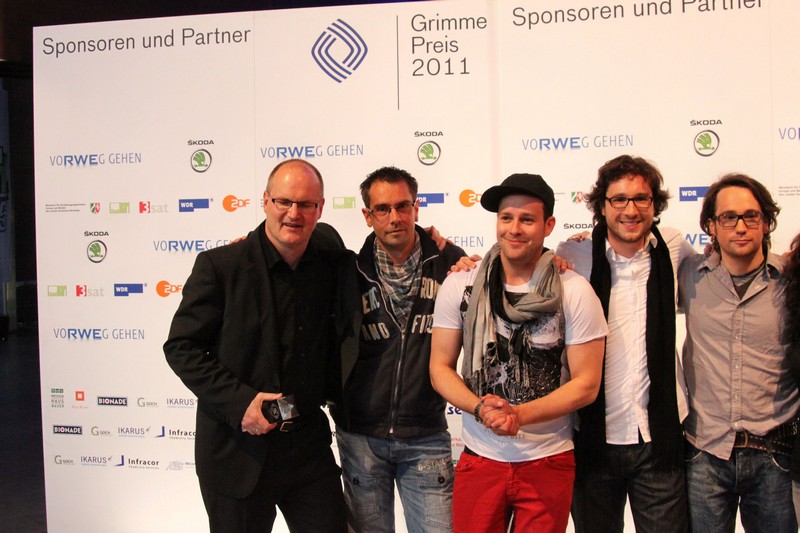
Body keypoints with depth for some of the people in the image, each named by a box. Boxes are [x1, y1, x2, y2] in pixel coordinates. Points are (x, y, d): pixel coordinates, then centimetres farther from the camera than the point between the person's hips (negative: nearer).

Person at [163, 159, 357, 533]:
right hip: (237, 452, -3)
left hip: (308, 445, 4)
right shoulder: (220, 265, -9)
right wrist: (238, 401, -19)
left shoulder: (332, 266, 3)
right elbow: (181, 347, -7)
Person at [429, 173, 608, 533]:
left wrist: (518, 414, -20)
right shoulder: (459, 286, -3)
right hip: (479, 459, 1)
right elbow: (440, 367, 1)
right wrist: (480, 407, -18)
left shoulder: (575, 292, -8)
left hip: (549, 462, -1)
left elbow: (586, 384, -7)